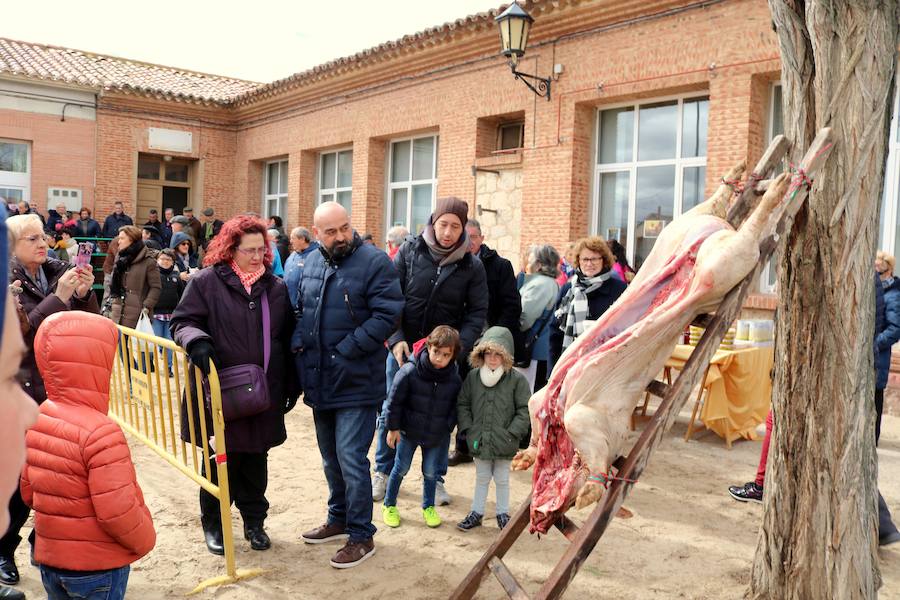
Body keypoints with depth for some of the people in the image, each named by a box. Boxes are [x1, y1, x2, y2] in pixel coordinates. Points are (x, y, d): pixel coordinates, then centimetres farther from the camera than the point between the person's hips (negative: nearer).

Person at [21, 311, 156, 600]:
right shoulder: (100, 433, -28)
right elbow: (118, 511, -26)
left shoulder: (37, 419, -3)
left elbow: (28, 491, 8)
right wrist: (145, 540, -8)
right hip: (97, 566, -7)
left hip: (49, 556, 7)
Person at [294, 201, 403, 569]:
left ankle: (361, 536, 12)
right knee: (330, 457, 19)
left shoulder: (374, 262, -11)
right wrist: (299, 343, 0)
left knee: (350, 458, -5)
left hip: (356, 382, -7)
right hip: (320, 381, 7)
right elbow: (301, 310, 19)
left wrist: (345, 351, -18)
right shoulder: (311, 264, 10)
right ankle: (338, 520, 37)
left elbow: (387, 315, -17)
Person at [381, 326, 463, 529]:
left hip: (438, 436, 2)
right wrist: (393, 428, -7)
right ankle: (389, 505, 31)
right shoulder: (410, 371, -22)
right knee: (401, 469, 11)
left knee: (430, 472, 12)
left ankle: (428, 507, 35)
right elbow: (395, 400, -12)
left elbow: (456, 406, 3)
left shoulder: (455, 379, -14)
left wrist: (448, 427, 1)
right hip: (408, 431, -2)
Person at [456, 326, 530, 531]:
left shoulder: (517, 379, -12)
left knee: (502, 480, 15)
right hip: (480, 441, 2)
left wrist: (511, 433, -13)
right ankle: (476, 513, 32)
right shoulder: (473, 376, -4)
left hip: (504, 443, -2)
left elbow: (525, 410, -8)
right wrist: (469, 429, -4)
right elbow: (462, 404, 4)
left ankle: (502, 514, 33)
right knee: (481, 478, 18)